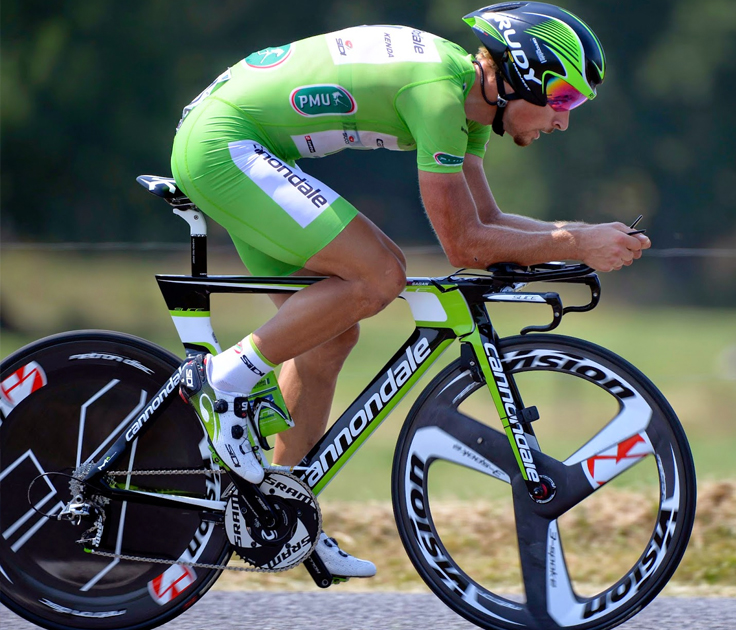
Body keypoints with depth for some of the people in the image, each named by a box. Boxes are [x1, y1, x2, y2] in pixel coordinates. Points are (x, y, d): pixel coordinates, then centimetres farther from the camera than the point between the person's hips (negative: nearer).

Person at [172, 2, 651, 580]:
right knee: (378, 274, -19)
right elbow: (465, 245, -20)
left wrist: (582, 234, 3)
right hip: (220, 143, -11)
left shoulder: (466, 95, 9)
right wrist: (577, 246, -15)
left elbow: (486, 221, 16)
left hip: (216, 146, 11)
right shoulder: (439, 91, -22)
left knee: (330, 333, 11)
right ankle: (225, 378, -10)